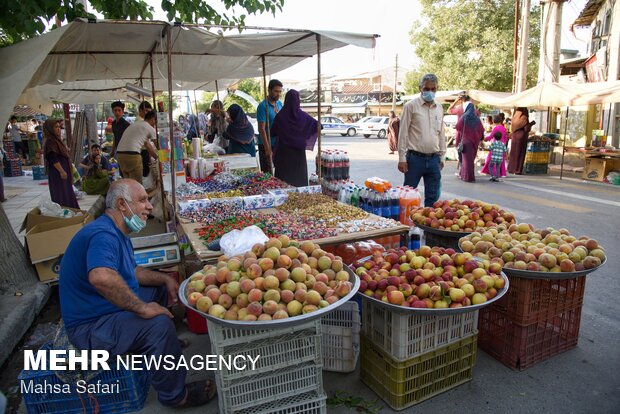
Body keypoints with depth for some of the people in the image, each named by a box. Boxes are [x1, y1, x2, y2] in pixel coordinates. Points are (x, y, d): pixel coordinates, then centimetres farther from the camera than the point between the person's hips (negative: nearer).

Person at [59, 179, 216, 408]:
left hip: (105, 307, 11)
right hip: (90, 327, -11)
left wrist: (165, 279, 4)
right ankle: (174, 395, -10)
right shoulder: (103, 234, -27)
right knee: (159, 323, -30)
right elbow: (101, 277, -47)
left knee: (163, 288, 18)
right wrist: (142, 308, -36)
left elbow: (131, 270, 19)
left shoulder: (117, 232, 8)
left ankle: (169, 344, 31)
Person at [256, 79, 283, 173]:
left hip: (279, 144, 7)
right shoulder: (263, 106, -14)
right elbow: (261, 129, -17)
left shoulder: (279, 103, 8)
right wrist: (267, 148, -20)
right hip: (267, 144, -7)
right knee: (268, 173, -1)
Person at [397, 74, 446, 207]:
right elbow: (403, 133, -6)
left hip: (434, 159, 5)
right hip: (415, 158, -5)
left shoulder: (439, 108, 13)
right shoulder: (411, 106, -3)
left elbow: (441, 134, 18)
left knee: (433, 197, 9)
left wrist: (441, 156, 14)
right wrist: (402, 158, -10)